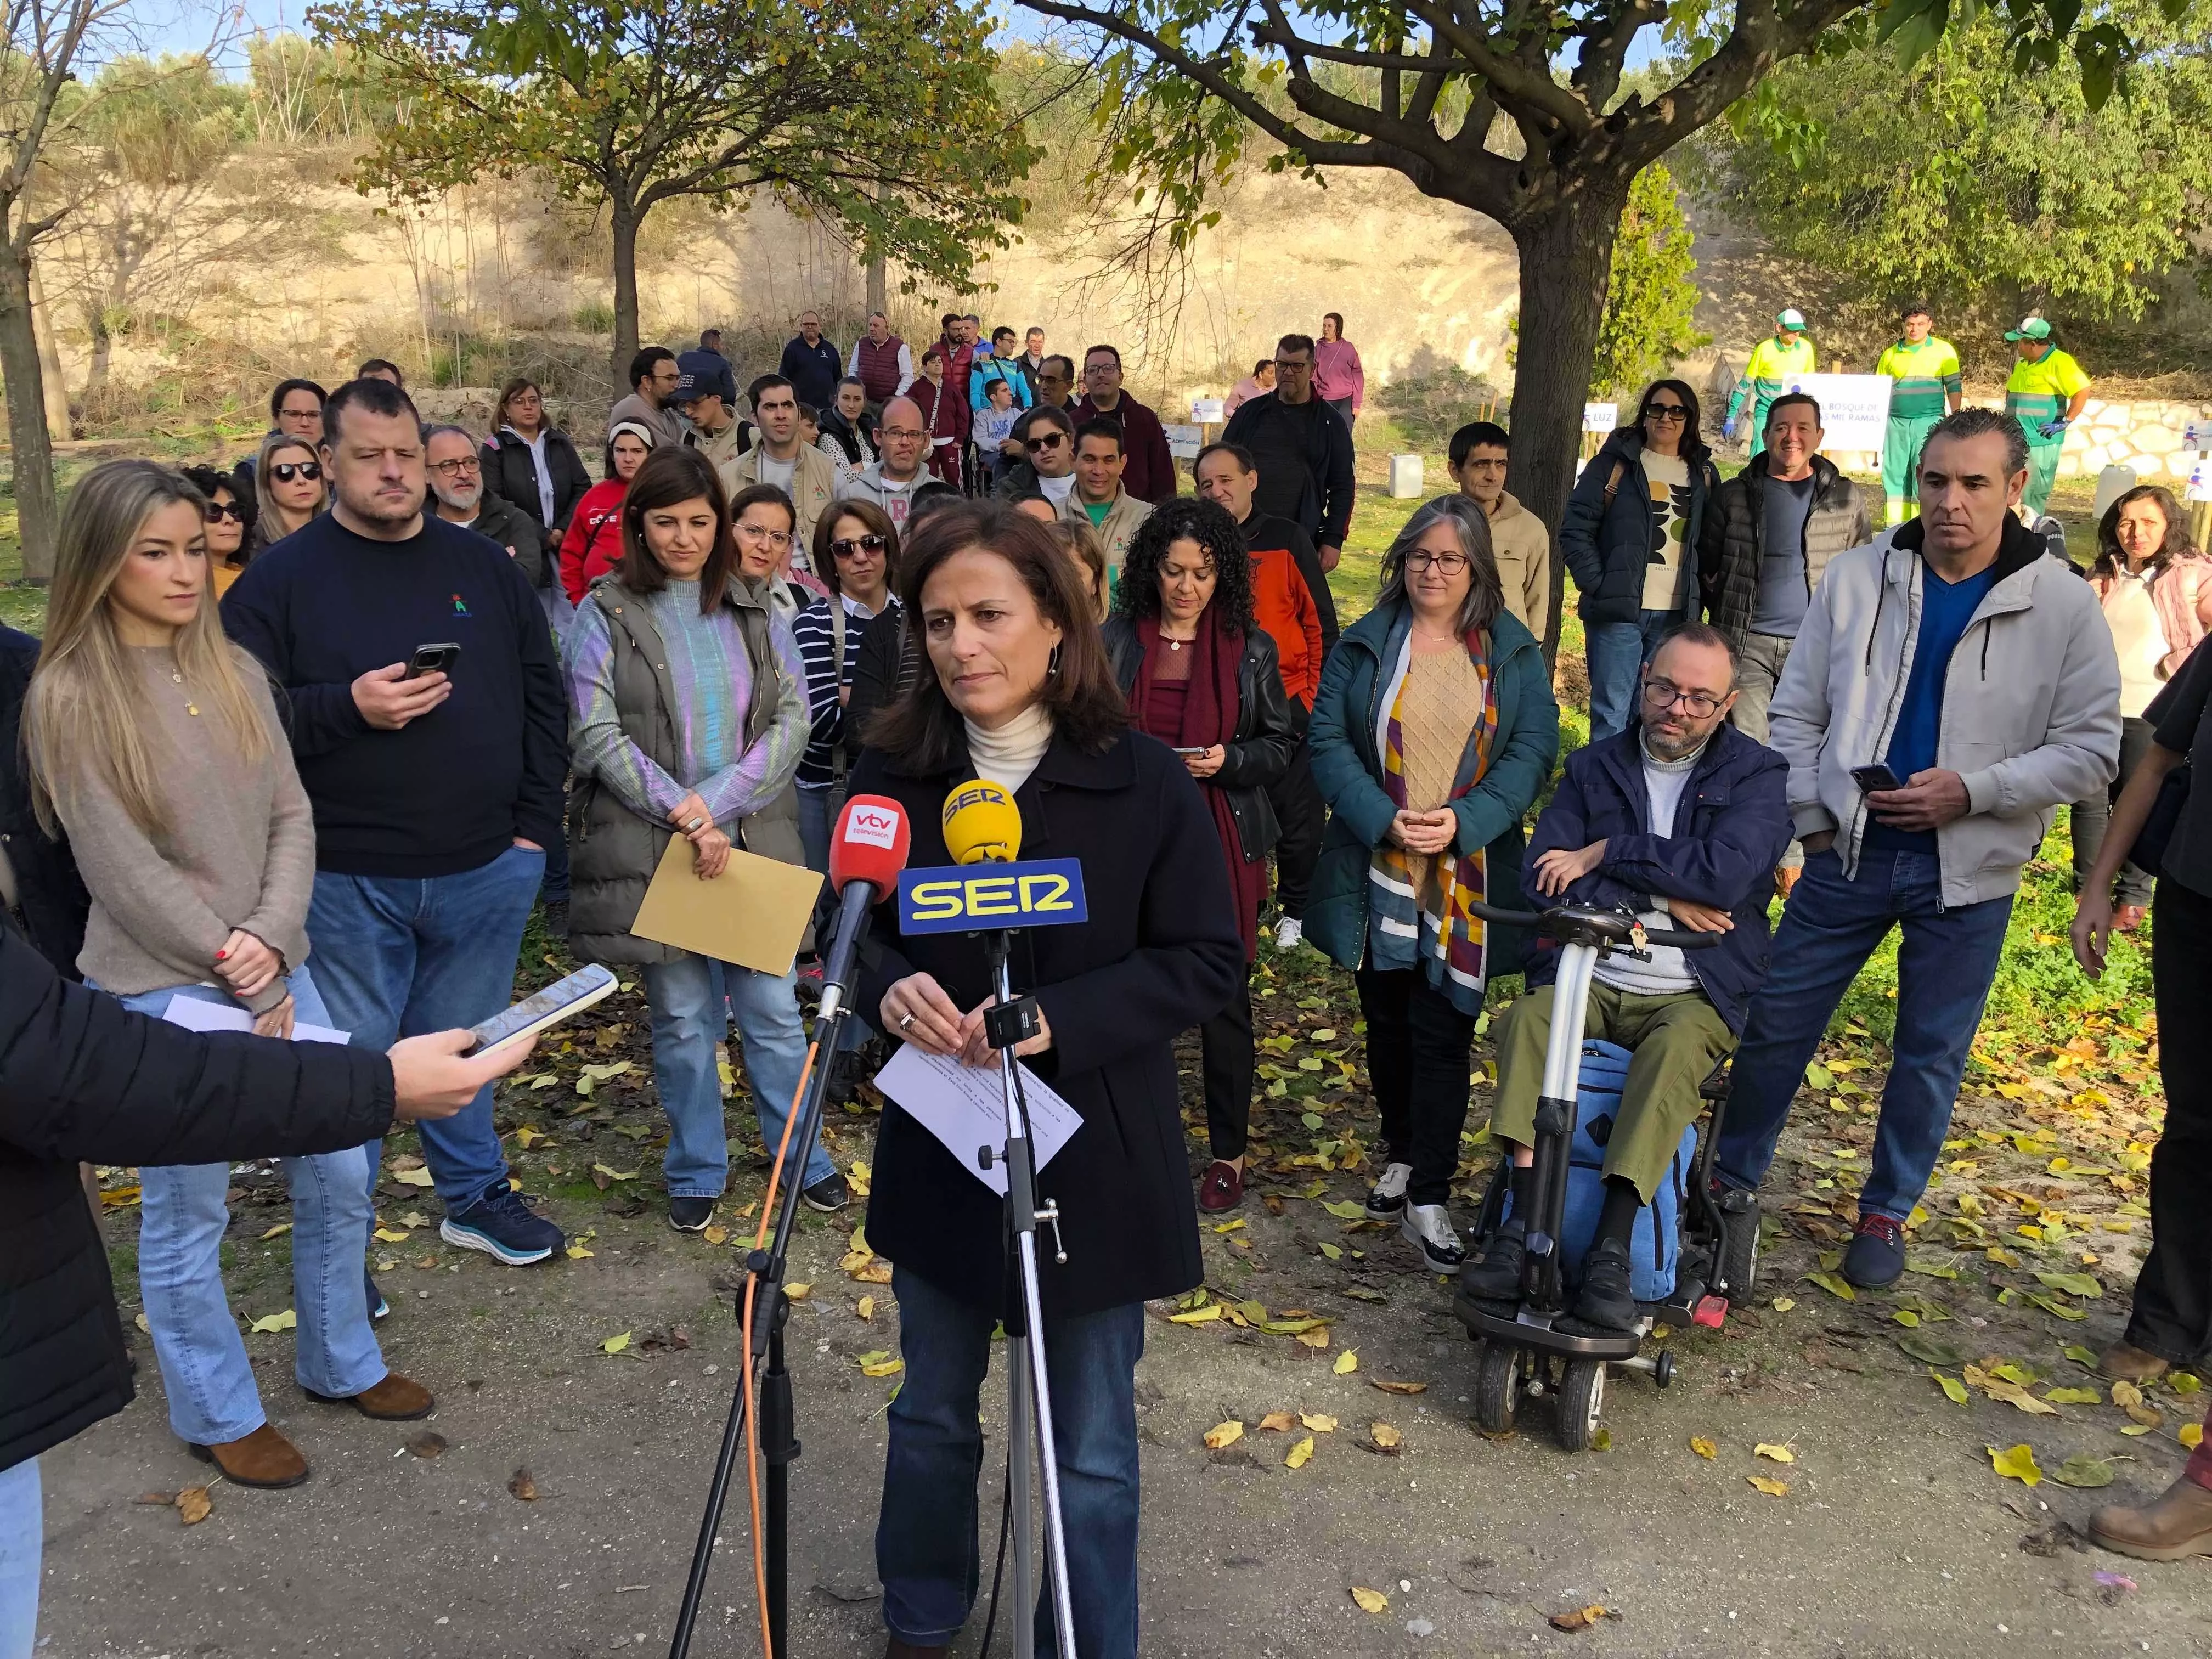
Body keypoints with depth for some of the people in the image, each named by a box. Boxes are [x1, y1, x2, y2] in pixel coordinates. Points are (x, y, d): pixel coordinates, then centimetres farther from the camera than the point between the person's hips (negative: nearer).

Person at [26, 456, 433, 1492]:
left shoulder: (233, 672, 5)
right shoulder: (70, 695, -11)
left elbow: (291, 818, 4)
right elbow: (121, 870, -13)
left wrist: (270, 940, -12)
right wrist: (240, 977, -10)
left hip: (272, 968, 6)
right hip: (161, 989, -5)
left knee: (338, 1175, 13)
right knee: (188, 1213, 7)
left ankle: (342, 1363, 35)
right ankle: (219, 1414, 28)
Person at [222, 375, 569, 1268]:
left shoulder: (484, 565, 7)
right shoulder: (281, 578, -4)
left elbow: (542, 694, 10)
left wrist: (536, 822, 4)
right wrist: (346, 708, -23)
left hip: (486, 869, 3)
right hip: (348, 882, -3)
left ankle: (476, 1193, 36)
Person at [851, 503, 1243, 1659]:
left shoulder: (1144, 781, -14)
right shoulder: (890, 772, -6)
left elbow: (1206, 961, -11)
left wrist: (1053, 1020, -24)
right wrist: (890, 988, -19)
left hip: (1094, 1159, -3)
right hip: (938, 1148, 3)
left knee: (1089, 1447, 11)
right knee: (932, 1414, 21)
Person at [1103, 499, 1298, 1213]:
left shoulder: (1251, 649, 3)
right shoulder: (1115, 640, 3)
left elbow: (1282, 745, 7)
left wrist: (1228, 761, -11)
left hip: (1223, 843, 0)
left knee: (1225, 999, 5)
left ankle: (1229, 1153, 19)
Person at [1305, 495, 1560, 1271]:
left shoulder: (1514, 653, 4)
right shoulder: (1363, 645, 4)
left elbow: (1533, 751, -2)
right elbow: (1328, 741, -2)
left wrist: (1463, 820, -17)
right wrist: (1385, 819, -16)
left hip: (1467, 878, -1)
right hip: (1377, 872, 2)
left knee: (1443, 1032, -3)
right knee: (1387, 1021, 14)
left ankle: (1429, 1200, 4)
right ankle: (1401, 1154, 34)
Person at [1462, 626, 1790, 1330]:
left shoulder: (1757, 775, 3)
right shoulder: (1594, 766, 12)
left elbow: (1726, 876, -16)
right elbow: (1542, 881, -1)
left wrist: (1604, 854, -11)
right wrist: (1660, 900, -11)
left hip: (1692, 994, -2)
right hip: (1586, 978, 2)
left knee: (1677, 1047, -35)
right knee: (1527, 1017, -29)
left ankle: (1611, 1252, -35)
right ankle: (1522, 1229, -30)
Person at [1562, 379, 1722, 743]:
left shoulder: (1703, 474, 13)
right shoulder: (1616, 463, 2)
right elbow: (1575, 527, -3)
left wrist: (1704, 595, 3)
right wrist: (1598, 585, -11)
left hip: (1675, 615, 3)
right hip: (1617, 611, -3)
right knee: (1612, 714, -3)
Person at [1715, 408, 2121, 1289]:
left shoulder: (2063, 604, -7)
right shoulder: (1857, 575, -2)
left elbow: (2091, 749, -6)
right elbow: (1797, 711, 5)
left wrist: (1973, 790, -17)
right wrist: (1810, 817, -2)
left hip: (1970, 869, -1)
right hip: (1852, 848, 1)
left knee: (1931, 1054, 11)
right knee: (1775, 1022, 7)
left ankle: (1887, 1212, 29)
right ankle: (1730, 1178, 26)